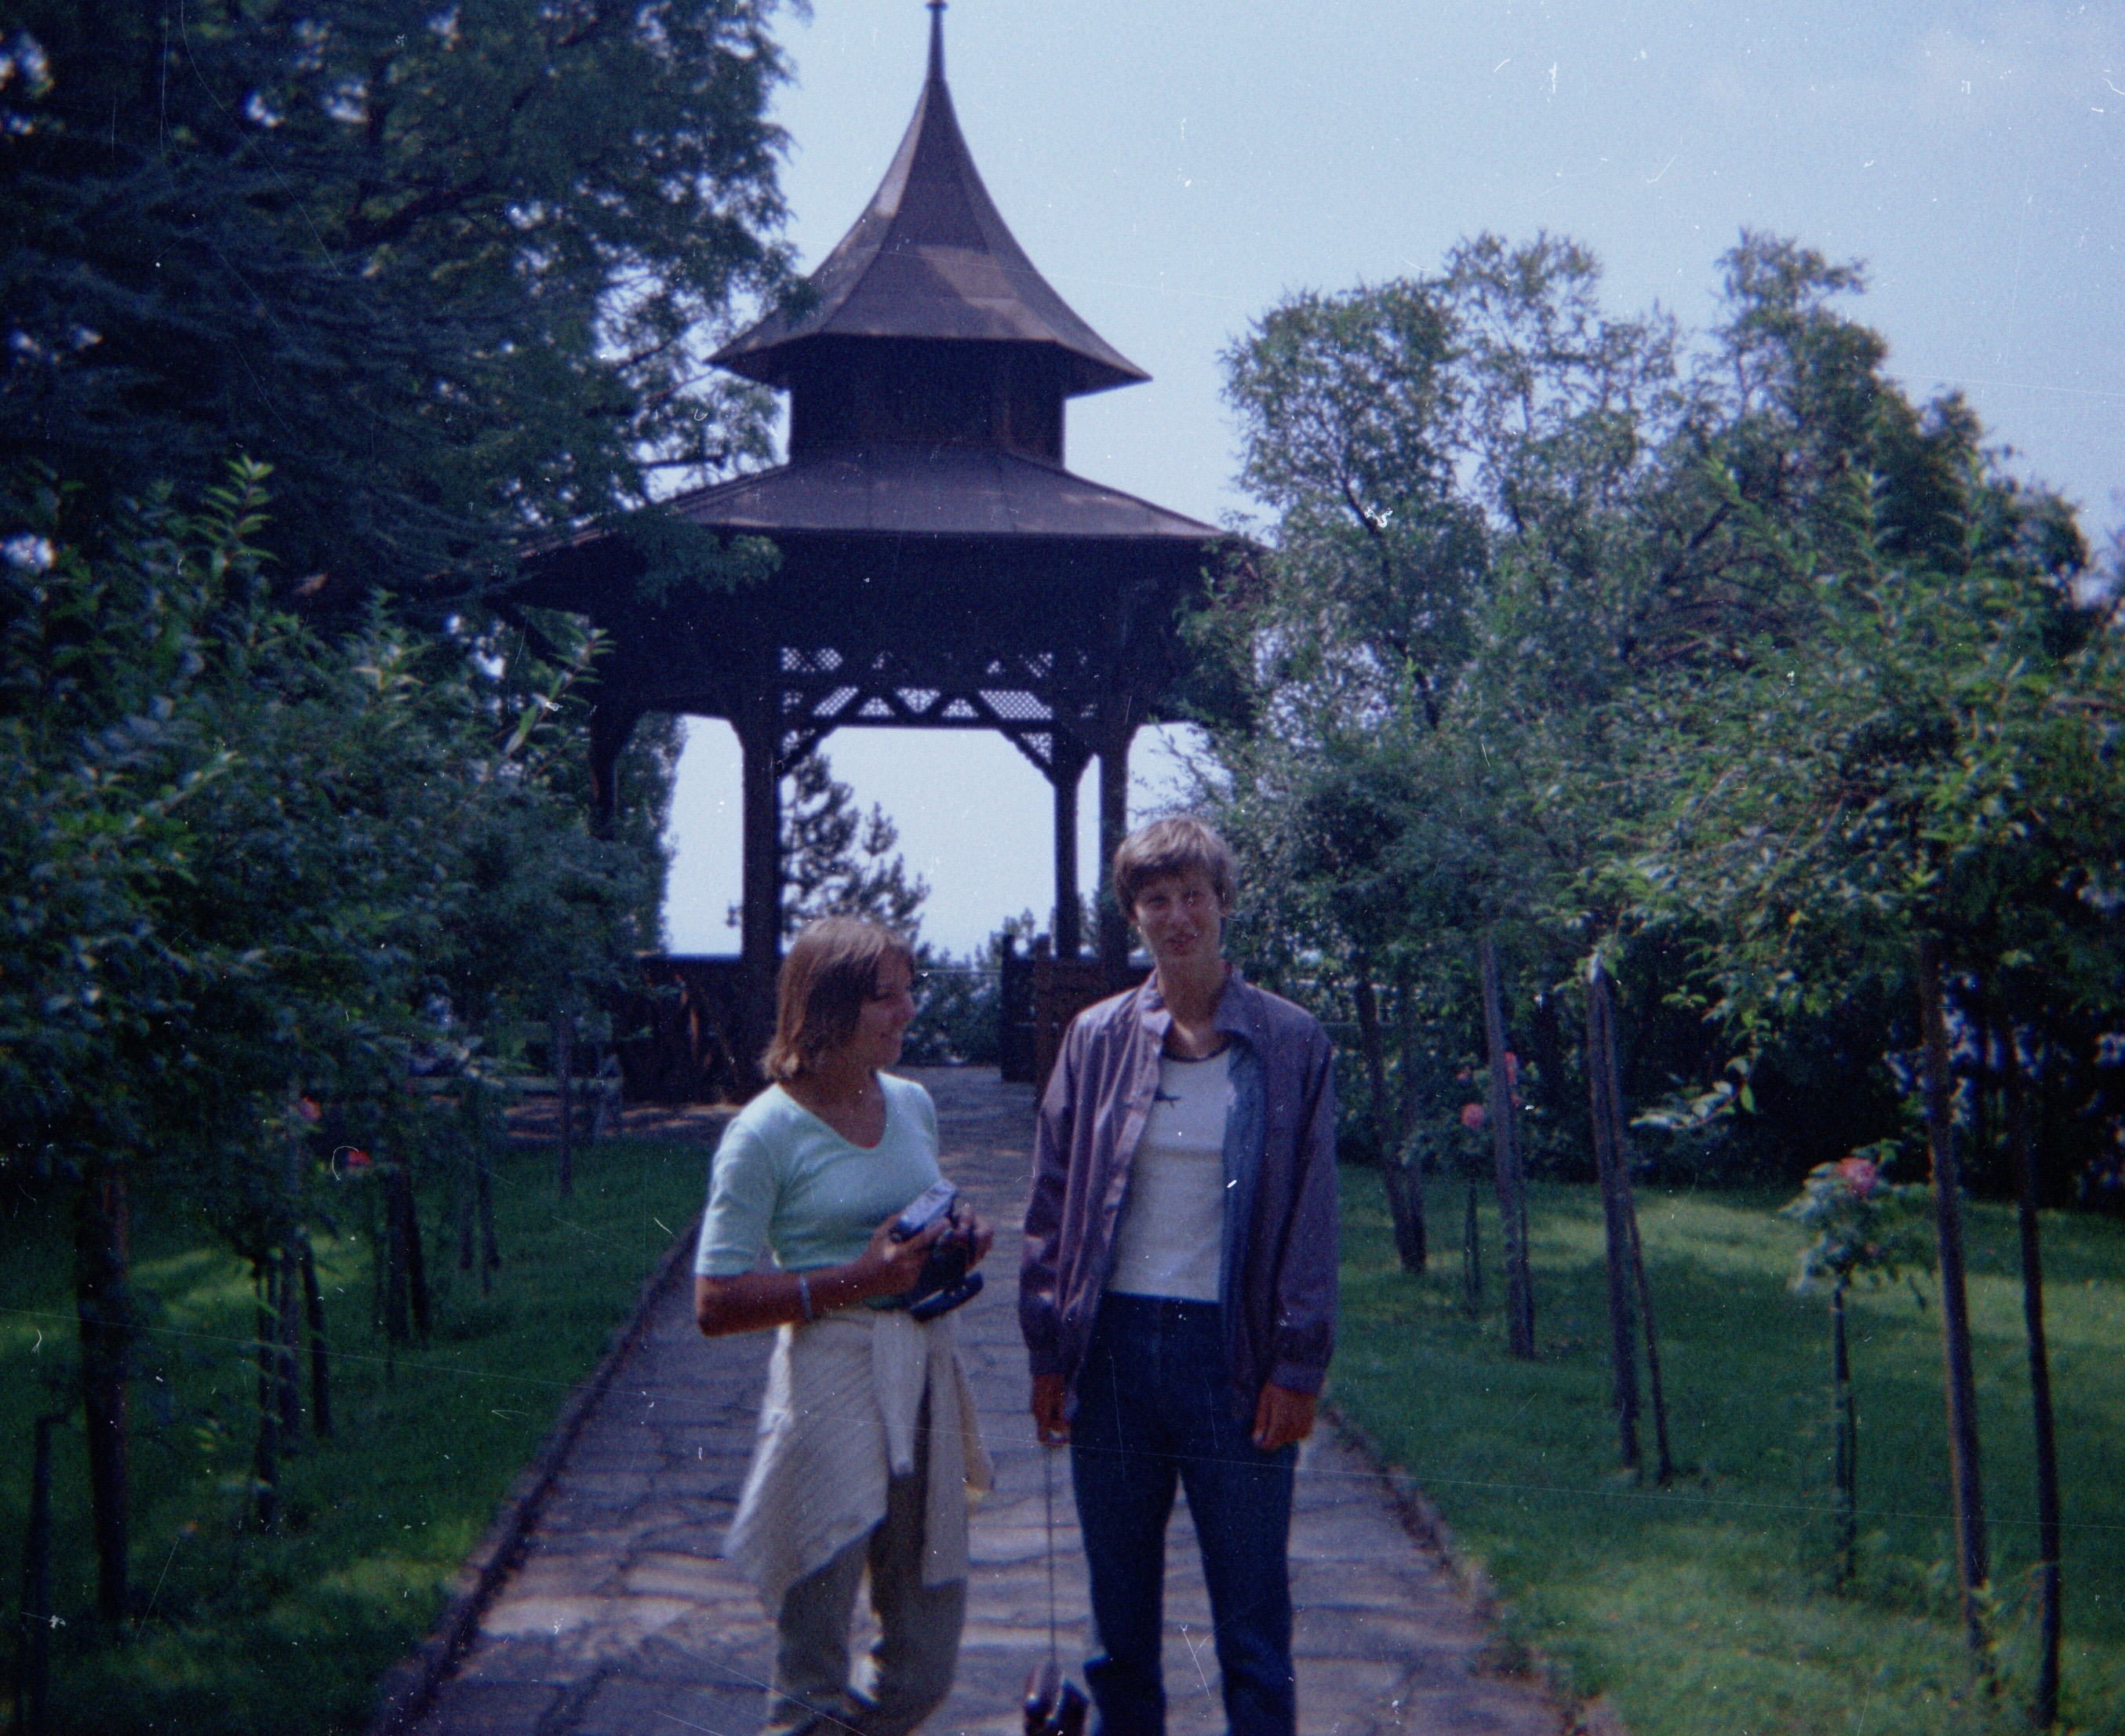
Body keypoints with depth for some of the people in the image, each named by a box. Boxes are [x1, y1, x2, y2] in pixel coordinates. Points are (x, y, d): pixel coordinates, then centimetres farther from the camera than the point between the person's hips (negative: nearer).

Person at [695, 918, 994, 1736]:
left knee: (924, 1669, 13)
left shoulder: (912, 1104, 10)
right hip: (831, 1387, -6)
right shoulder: (766, 1132, -9)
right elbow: (715, 1305, -12)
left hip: (928, 1376, 6)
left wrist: (959, 1241, 4)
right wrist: (856, 1280, -19)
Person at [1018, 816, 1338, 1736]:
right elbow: (1051, 1204, 8)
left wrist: (1297, 1367, -6)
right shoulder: (1097, 1039, 5)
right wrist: (1048, 1353, 3)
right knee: (1119, 1609, 12)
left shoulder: (1290, 1042, 0)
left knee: (1252, 1615, 3)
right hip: (1114, 1343, 2)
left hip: (1233, 1347, -2)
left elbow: (1310, 1216, 0)